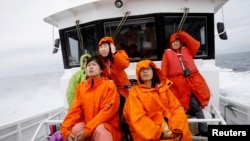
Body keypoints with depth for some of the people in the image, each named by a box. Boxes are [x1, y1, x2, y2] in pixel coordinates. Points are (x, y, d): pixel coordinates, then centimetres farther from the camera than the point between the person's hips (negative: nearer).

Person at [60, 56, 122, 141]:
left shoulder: (109, 86, -7)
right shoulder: (81, 86, 6)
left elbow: (106, 111, -15)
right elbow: (75, 110, 0)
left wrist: (87, 130, -21)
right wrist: (65, 130, -15)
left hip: (107, 126, -4)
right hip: (85, 126, 4)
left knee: (100, 130, -35)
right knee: (76, 128, -27)